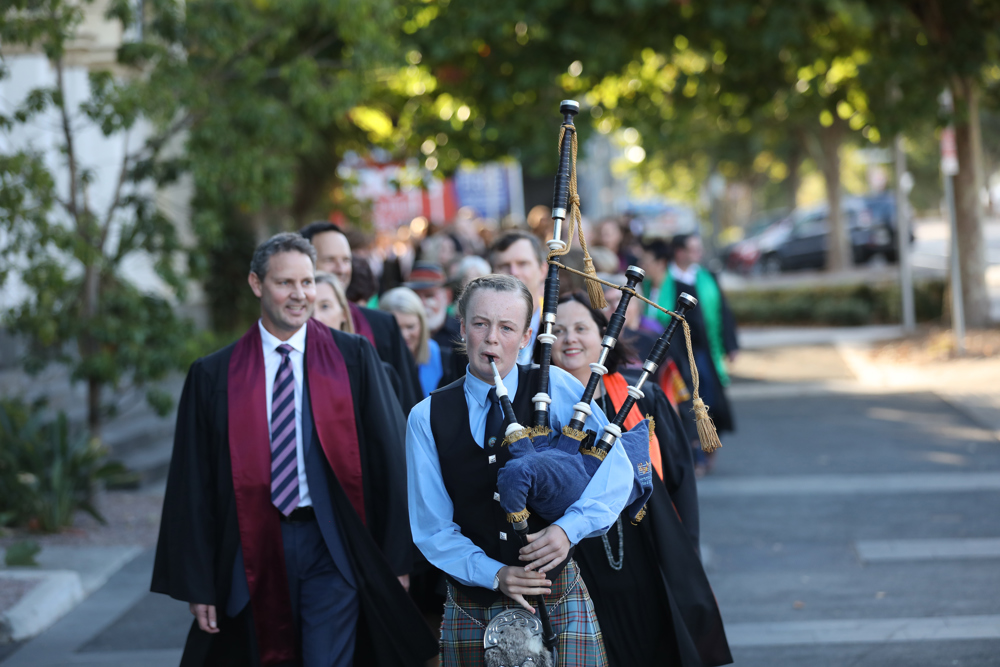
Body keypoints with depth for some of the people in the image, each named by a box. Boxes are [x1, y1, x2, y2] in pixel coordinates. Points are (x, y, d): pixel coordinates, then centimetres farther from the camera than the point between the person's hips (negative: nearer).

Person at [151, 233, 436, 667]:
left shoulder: (354, 358, 3)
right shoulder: (213, 375, 3)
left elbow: (388, 457, 3)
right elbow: (193, 484, 4)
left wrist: (396, 560, 0)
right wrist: (197, 585, 1)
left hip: (333, 547, -1)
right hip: (257, 551, 1)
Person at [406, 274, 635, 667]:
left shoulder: (555, 389, -1)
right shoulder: (428, 418, 1)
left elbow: (616, 467, -9)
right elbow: (431, 528, 0)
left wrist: (569, 527, -24)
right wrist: (494, 574, -14)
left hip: (559, 603, -1)